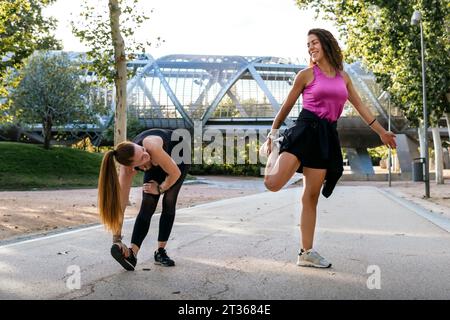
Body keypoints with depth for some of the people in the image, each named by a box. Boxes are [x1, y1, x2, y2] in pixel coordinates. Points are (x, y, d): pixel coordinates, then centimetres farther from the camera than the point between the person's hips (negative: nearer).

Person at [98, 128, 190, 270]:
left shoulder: (151, 146, -46)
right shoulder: (127, 169, -32)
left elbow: (175, 173, -32)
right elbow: (120, 203, -30)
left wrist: (160, 188, -15)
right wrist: (116, 238, -32)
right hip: (156, 164, 2)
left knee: (169, 201, -12)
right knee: (147, 204, -14)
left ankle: (160, 251, -3)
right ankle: (132, 253, -19)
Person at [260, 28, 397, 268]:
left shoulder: (343, 76, 16)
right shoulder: (306, 74, 3)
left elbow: (360, 106, 22)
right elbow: (287, 106, 9)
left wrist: (381, 131, 23)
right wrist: (272, 132, 11)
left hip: (327, 136, 4)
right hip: (306, 129, -4)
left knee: (311, 196, 5)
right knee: (273, 183, -19)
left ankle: (306, 253, 11)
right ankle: (274, 148, 14)